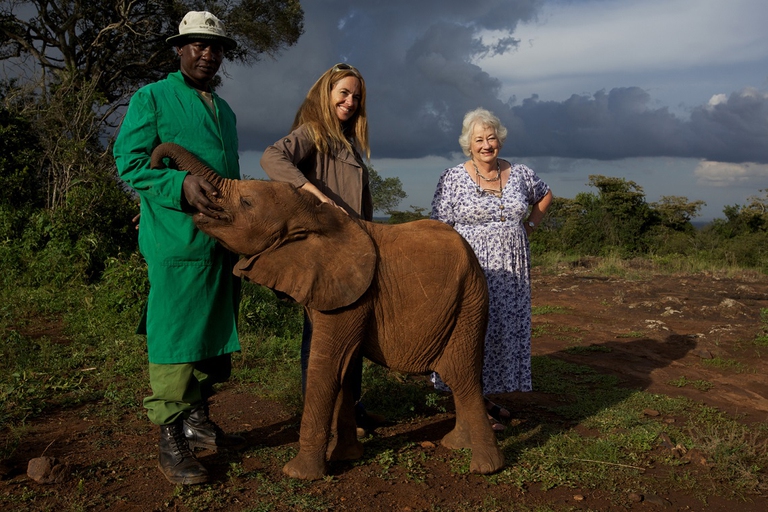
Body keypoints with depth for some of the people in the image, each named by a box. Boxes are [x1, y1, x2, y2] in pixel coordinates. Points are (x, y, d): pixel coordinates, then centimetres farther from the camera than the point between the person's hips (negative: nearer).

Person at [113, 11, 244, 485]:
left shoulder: (225, 110, 22)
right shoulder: (152, 98, 2)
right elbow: (129, 161, -7)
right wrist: (181, 184, -22)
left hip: (223, 239, 7)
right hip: (177, 238, -7)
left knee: (215, 331, 11)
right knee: (175, 337, -5)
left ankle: (197, 419, 25)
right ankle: (171, 439, 4)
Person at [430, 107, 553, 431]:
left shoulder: (520, 174, 6)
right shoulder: (453, 179, -5)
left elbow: (545, 195, 25)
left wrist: (529, 226, 11)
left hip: (511, 273, 5)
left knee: (506, 330, 10)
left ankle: (487, 396, 24)